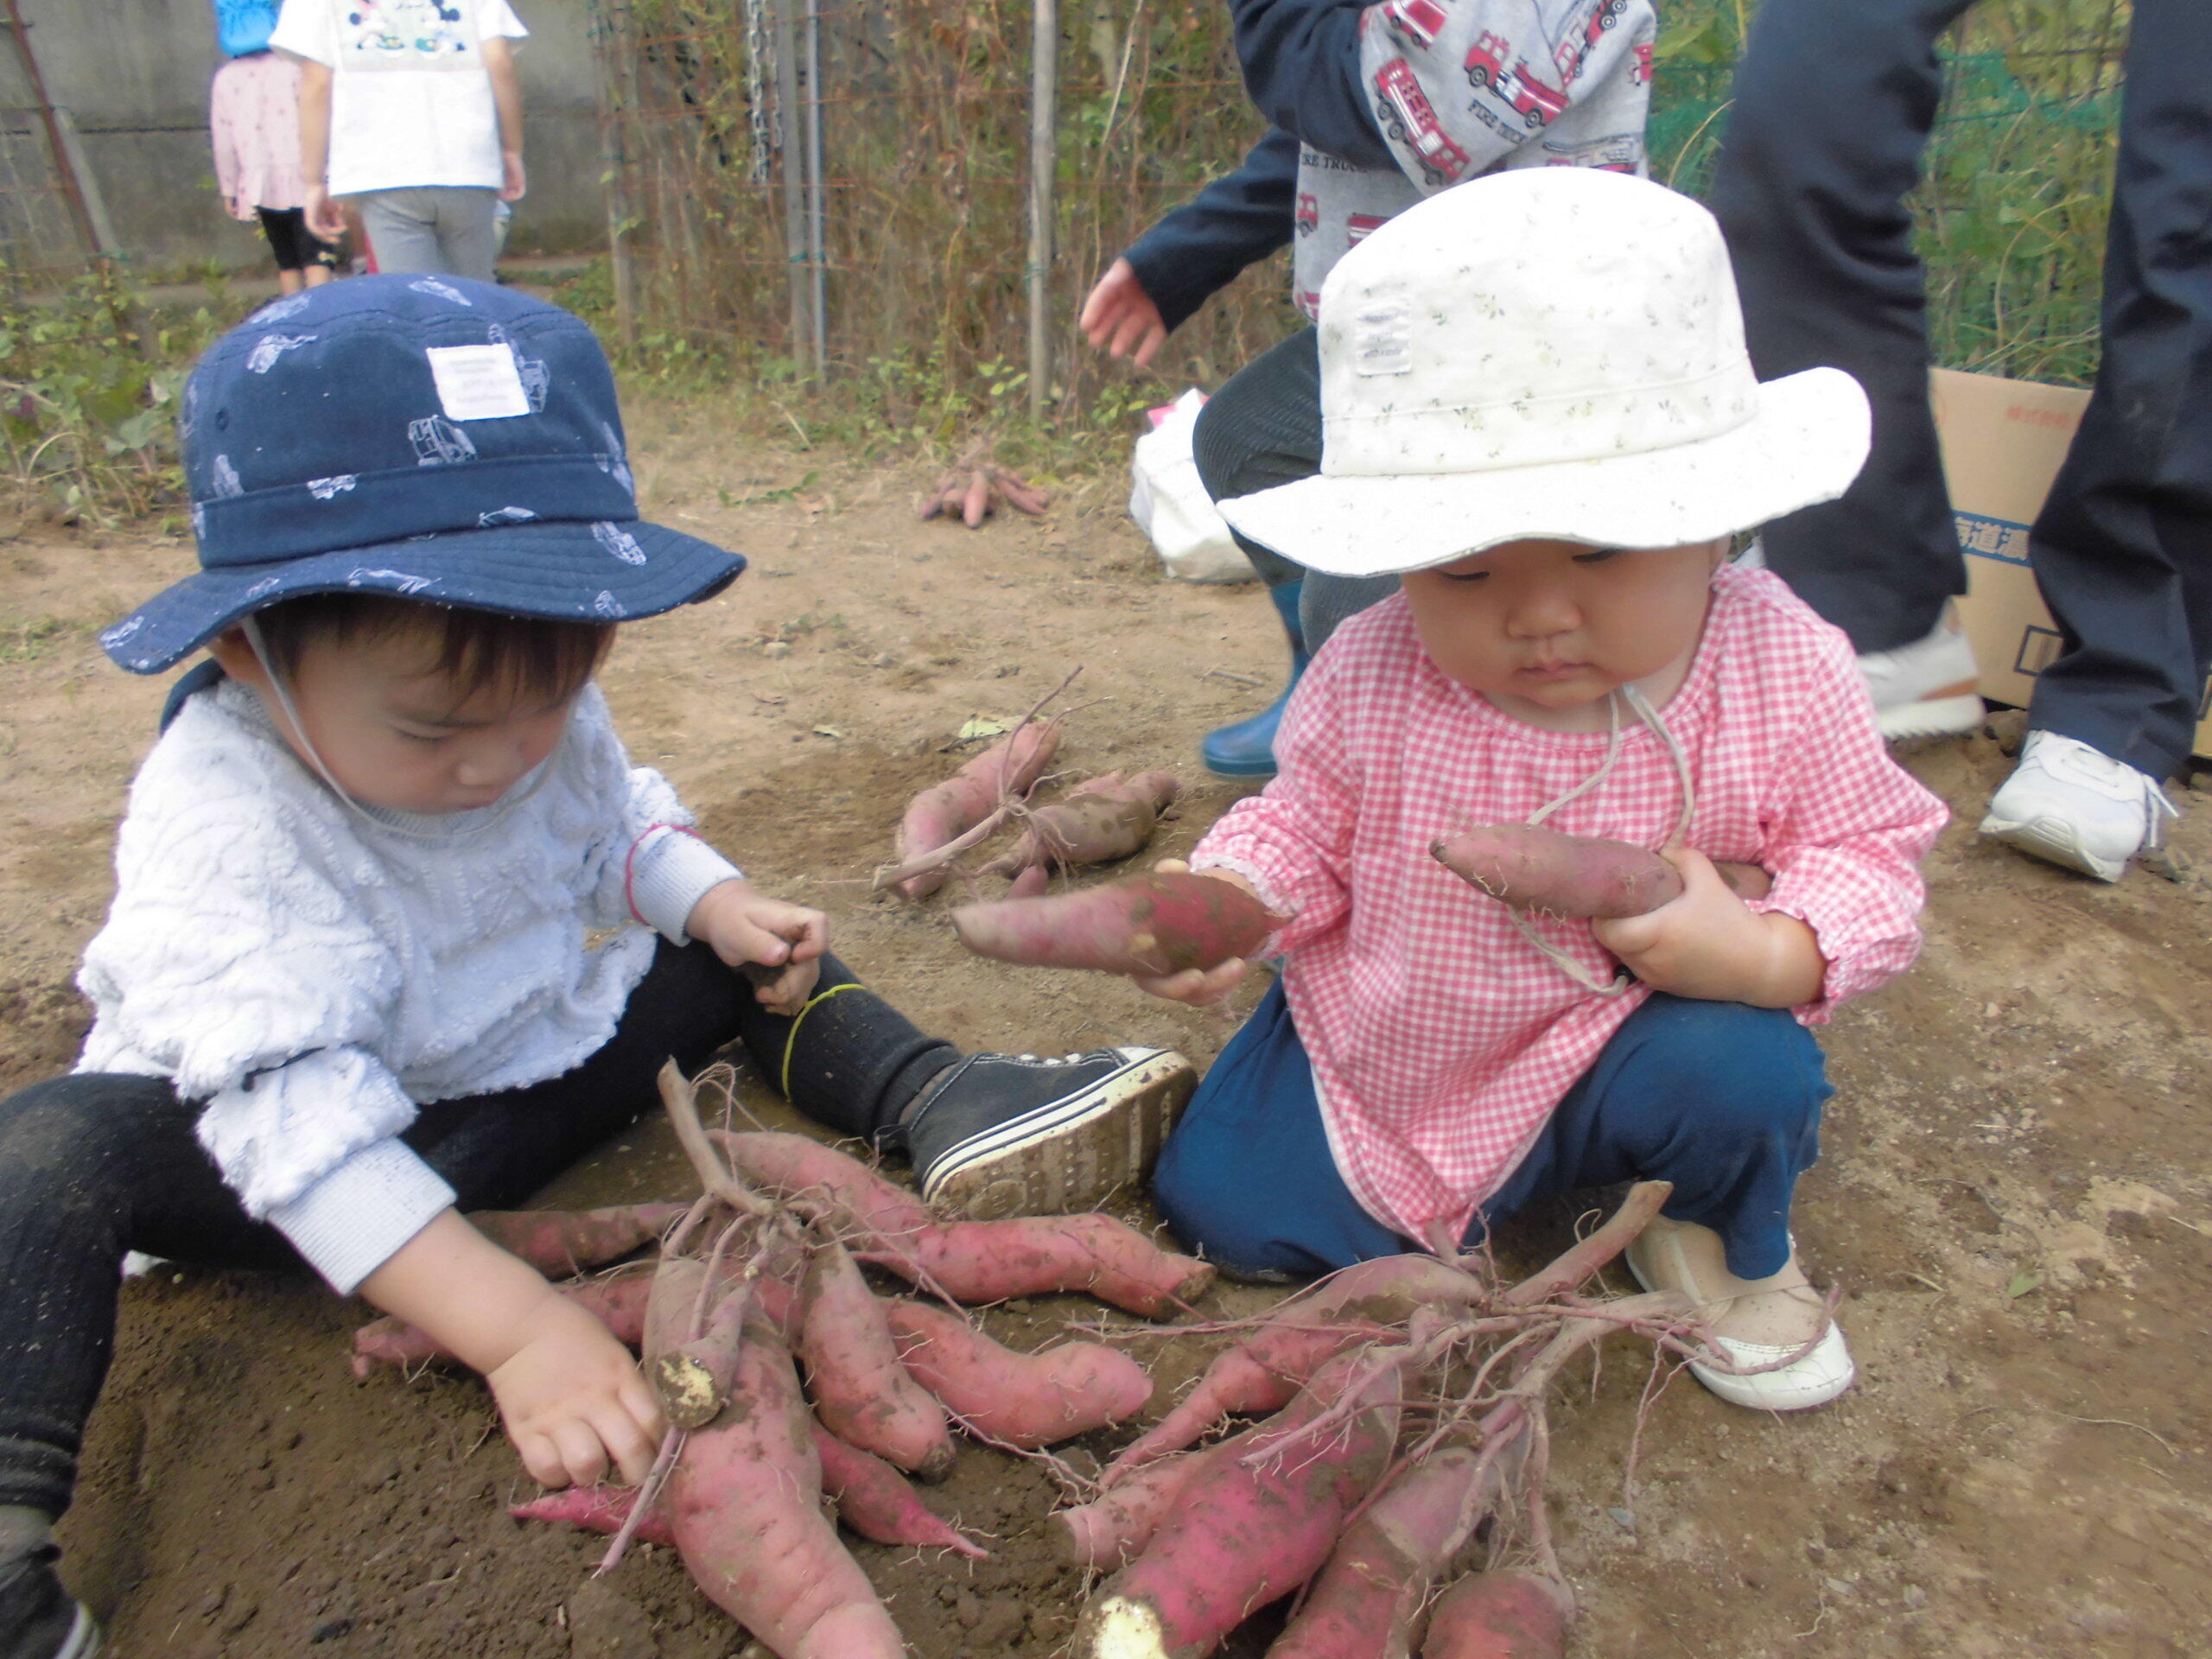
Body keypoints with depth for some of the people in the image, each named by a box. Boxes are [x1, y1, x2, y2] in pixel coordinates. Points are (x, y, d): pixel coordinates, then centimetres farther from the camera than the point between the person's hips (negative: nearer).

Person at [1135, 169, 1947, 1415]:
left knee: (1743, 1074, -31)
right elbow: (1308, 822, -4)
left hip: (1621, 1055, -1)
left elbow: (1872, 851, -9)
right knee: (1214, 1200, 0)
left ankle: (1723, 1241, 8)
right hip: (1383, 1049, 2)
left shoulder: (1783, 672, -20)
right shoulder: (1371, 676, -20)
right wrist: (1226, 898, -26)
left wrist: (1768, 955, -30)